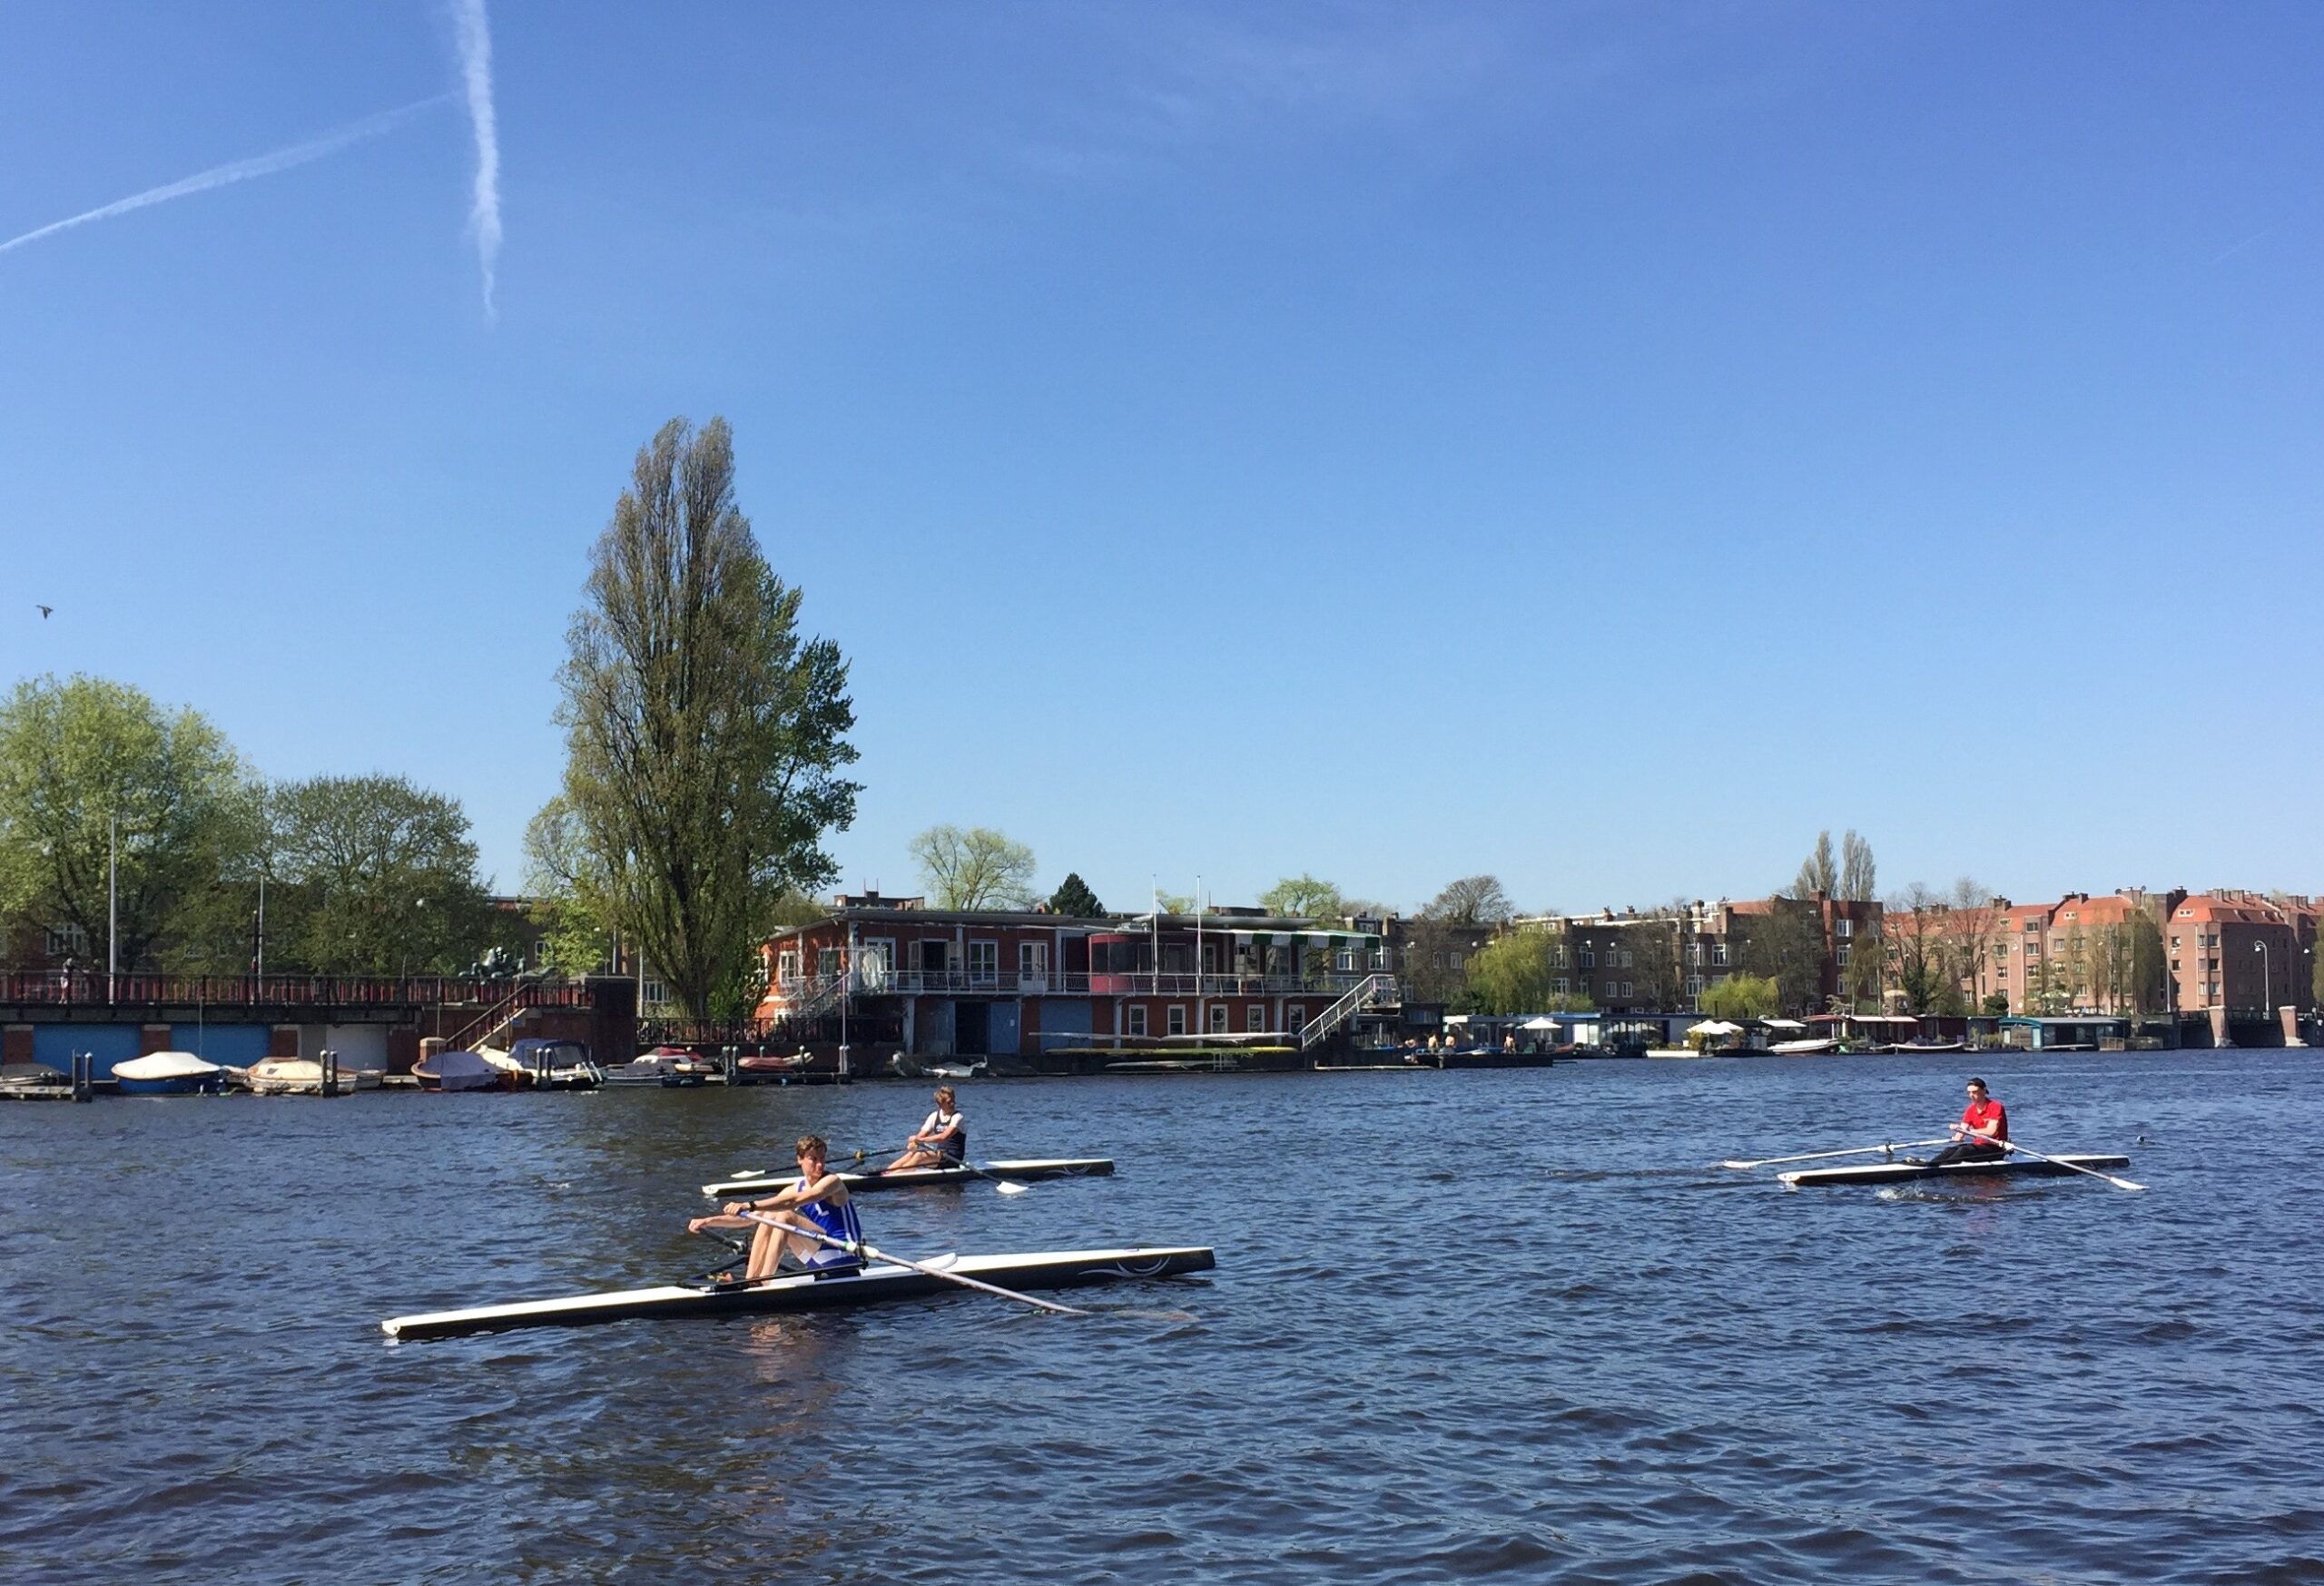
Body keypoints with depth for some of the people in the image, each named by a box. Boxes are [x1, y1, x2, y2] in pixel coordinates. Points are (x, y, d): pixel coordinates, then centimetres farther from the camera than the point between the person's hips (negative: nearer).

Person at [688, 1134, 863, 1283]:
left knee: (785, 1216, -22)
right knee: (769, 1216, -6)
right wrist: (710, 1221, -3)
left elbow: (793, 1201, -29)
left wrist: (749, 1205, -37)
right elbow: (751, 1218, 8)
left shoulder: (832, 1182, -12)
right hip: (819, 1262, 7)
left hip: (845, 1257, -7)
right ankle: (750, 1280, -14)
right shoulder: (795, 1188, 9)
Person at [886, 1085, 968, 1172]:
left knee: (920, 1156, -27)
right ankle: (883, 1173, -28)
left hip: (954, 1159, -6)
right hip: (939, 1156, 6)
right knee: (912, 1154, -19)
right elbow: (921, 1135, 5)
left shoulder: (958, 1117, -9)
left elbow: (944, 1137, -23)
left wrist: (921, 1140, -26)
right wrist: (914, 1142, -19)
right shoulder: (934, 1116, 11)